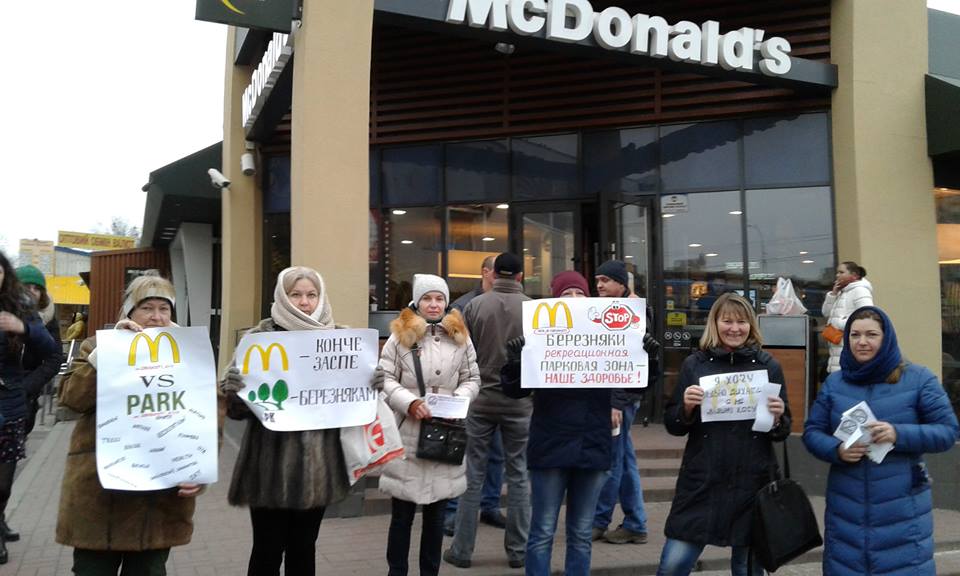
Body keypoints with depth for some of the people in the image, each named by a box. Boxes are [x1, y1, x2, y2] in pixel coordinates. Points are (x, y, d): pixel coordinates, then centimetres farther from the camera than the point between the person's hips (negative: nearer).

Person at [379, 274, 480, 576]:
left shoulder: (460, 336, 9)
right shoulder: (400, 334, 1)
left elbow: (472, 379, 13)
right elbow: (385, 379, -1)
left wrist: (457, 400, -6)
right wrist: (409, 402, -15)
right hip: (407, 434, -2)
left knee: (436, 515, 12)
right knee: (402, 515, 5)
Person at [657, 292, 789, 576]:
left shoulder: (769, 366, 2)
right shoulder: (695, 364, 1)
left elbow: (783, 434, 7)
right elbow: (673, 426, 3)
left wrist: (777, 418, -14)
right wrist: (686, 407, -16)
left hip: (752, 483, 1)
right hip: (701, 482, 0)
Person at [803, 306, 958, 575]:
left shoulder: (918, 379, -1)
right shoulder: (834, 382, 6)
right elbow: (812, 432, 6)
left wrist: (899, 434, -21)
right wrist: (837, 450, -15)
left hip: (902, 508, -2)